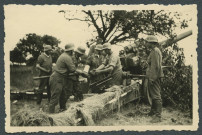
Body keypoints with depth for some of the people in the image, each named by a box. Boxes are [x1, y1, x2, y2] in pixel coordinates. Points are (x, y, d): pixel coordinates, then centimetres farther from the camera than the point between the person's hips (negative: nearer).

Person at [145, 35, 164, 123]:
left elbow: (156, 66, -22)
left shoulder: (155, 51, -16)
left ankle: (158, 116, -8)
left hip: (154, 77, -11)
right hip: (154, 76, 11)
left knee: (156, 96, -9)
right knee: (153, 95, 20)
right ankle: (153, 112, 32)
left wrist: (152, 78, -22)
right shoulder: (155, 51, 18)